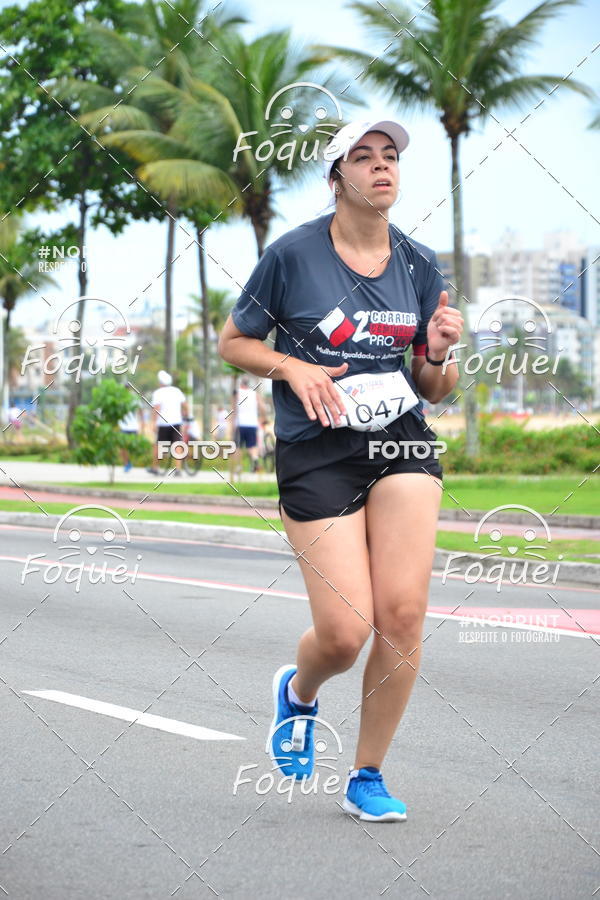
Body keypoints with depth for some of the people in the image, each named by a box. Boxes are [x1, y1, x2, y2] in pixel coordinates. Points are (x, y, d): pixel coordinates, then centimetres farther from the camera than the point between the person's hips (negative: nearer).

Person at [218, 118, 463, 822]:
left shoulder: (420, 264, 7)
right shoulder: (292, 254, -4)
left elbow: (436, 391, 13)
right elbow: (232, 343, 6)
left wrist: (439, 353, -9)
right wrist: (293, 367, -11)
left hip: (403, 444, 3)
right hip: (316, 453, -3)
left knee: (403, 613, -10)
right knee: (345, 633, -10)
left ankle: (367, 779, 10)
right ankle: (298, 690, 30)